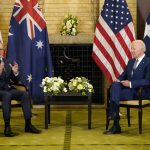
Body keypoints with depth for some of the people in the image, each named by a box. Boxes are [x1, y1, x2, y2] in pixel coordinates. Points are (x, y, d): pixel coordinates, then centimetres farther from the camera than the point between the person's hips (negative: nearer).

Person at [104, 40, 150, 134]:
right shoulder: (131, 61, 20)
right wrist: (118, 80, -4)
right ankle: (114, 114, -36)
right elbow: (124, 75, 21)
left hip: (140, 92, -6)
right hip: (127, 88, 7)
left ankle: (116, 126, -25)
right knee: (115, 84, -27)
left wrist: (131, 83, -22)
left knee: (114, 93, -28)